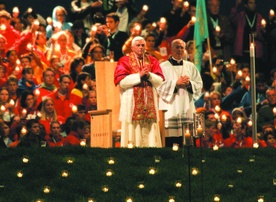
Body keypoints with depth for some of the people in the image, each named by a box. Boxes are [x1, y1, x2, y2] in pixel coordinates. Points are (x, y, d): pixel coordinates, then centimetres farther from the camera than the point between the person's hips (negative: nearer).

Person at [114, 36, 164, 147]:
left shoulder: (152, 61, 14)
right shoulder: (125, 61, 5)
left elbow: (160, 81, 6)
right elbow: (121, 81, -8)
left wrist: (149, 75, -12)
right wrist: (139, 75, -12)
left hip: (149, 103, 3)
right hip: (132, 103, -3)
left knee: (149, 137, -2)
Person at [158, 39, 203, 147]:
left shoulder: (190, 67, 16)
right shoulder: (164, 67, 4)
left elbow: (199, 85, 12)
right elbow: (160, 87, -5)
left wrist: (189, 83, -7)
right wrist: (176, 83, -11)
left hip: (187, 109, 3)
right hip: (171, 110, -3)